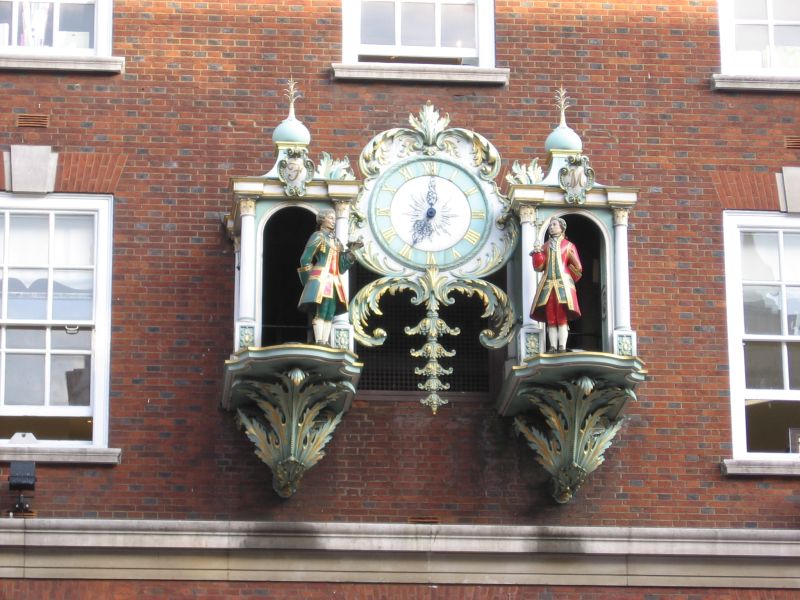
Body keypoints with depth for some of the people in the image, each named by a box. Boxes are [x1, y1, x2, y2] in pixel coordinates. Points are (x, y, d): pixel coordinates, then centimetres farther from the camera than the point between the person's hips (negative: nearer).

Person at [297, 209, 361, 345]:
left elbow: (342, 266, 17)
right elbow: (305, 259, -3)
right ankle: (319, 342, -19)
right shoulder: (318, 236, 1)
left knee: (329, 314, 1)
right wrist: (311, 279, -5)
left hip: (334, 281, 7)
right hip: (321, 279, -7)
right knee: (321, 312, -15)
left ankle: (325, 342, -1)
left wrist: (350, 251, 5)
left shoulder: (336, 241, 21)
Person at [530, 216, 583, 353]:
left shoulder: (568, 246, 10)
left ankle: (562, 348, -15)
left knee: (562, 317, -11)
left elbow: (577, 268, 9)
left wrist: (567, 281, 6)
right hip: (547, 284, 3)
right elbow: (539, 267, 8)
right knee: (550, 317, -3)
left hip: (563, 284, -3)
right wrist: (537, 254, -5)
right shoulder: (544, 246, 19)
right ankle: (552, 347, -6)